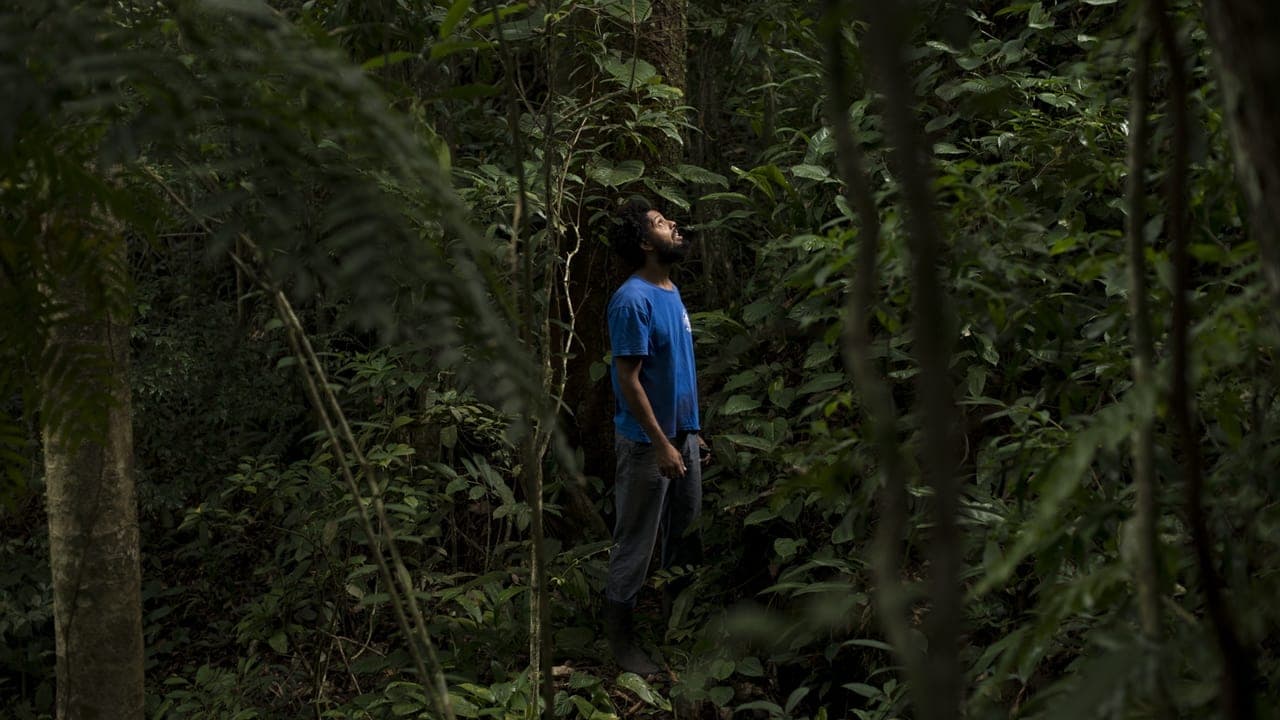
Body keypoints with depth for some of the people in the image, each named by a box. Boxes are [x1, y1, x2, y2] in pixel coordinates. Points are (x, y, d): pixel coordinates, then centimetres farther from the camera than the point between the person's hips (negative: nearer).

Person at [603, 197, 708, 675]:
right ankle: (621, 641, 13)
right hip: (648, 442, -9)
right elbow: (628, 380, -20)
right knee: (635, 546, 1)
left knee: (686, 536, 17)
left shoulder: (671, 293, 9)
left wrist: (692, 431, 16)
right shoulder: (633, 300, -19)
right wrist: (661, 445, -20)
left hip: (682, 434, 9)